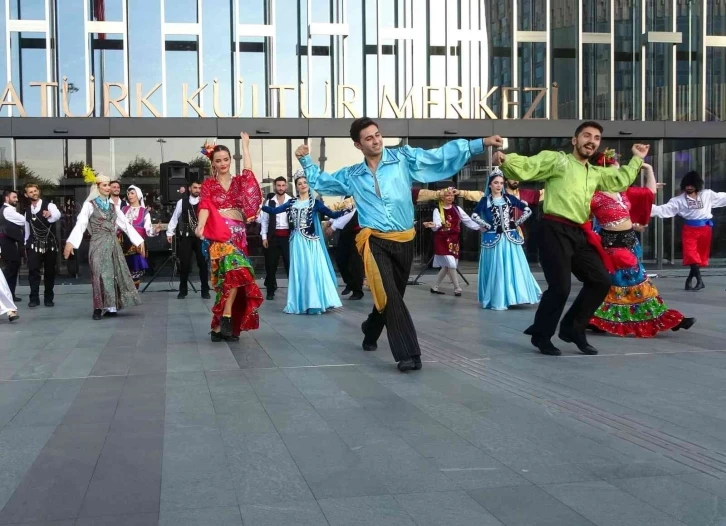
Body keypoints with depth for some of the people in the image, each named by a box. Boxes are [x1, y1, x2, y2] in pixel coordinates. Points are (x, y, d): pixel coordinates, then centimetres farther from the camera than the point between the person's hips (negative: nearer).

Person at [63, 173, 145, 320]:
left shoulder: (112, 206, 14)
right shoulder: (90, 205, -2)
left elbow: (125, 224, 15)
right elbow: (80, 224, -12)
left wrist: (139, 241, 11)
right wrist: (70, 242, -24)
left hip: (113, 243, 5)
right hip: (98, 244, -5)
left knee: (115, 274, 4)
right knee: (101, 275, -10)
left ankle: (111, 307, 10)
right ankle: (99, 308, -5)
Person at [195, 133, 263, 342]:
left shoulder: (239, 181, 17)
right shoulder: (208, 184, 7)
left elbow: (249, 171, -3)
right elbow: (205, 206, -8)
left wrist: (245, 144, 2)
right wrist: (201, 225, -26)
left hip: (238, 234, 5)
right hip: (219, 234, -5)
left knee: (232, 275, 0)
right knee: (235, 270, -25)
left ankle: (219, 325, 5)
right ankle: (226, 319, -20)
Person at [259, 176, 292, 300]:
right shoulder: (269, 202, 4)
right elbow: (264, 220, 6)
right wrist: (264, 237, 0)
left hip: (288, 236, -2)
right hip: (273, 236, 2)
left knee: (290, 263, 0)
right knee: (271, 265, 6)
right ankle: (270, 291, 16)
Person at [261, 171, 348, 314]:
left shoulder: (315, 203, 3)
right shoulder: (292, 203, 10)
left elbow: (333, 214, -1)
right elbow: (273, 211, 6)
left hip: (311, 241, -3)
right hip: (297, 241, 3)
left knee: (313, 270, -5)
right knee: (299, 271, 5)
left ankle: (314, 302, 0)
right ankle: (301, 303, 11)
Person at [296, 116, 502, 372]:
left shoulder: (403, 158, 2)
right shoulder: (351, 176, 9)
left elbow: (441, 156, -3)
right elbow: (320, 182, 24)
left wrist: (481, 143, -11)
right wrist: (305, 160, 11)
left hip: (404, 241, 1)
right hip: (375, 242, -1)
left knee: (391, 295, 16)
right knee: (389, 295, -18)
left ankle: (370, 333, 44)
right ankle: (408, 353, -15)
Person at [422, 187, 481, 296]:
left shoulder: (457, 209, 7)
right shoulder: (437, 210, -8)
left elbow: (468, 221, 7)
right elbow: (437, 224, -21)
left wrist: (480, 227, -3)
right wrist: (433, 225, -44)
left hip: (454, 240, 6)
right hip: (442, 240, -6)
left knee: (446, 266, 8)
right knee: (451, 264, -13)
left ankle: (435, 287, 21)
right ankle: (457, 288, -1)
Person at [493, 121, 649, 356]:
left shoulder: (596, 173, 22)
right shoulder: (556, 159, -1)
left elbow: (620, 180, 39)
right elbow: (525, 167, -14)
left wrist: (637, 159, 37)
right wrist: (505, 159, -33)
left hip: (579, 234, 8)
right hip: (555, 231, -8)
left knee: (601, 281, 10)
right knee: (560, 287, -11)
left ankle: (572, 329, 25)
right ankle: (541, 336, 10)